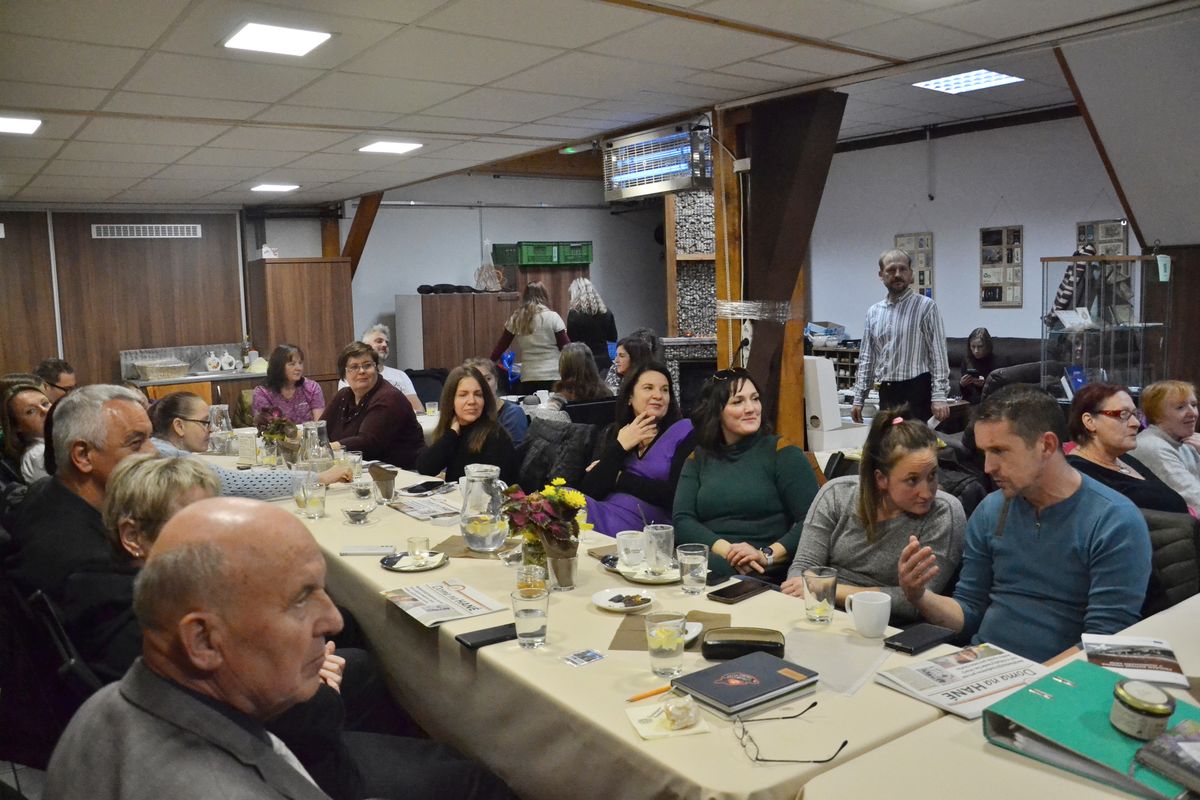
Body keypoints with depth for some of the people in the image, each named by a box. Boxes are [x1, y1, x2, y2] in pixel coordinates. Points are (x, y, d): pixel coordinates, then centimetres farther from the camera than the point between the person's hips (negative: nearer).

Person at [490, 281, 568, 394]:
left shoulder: (516, 319, 4)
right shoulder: (553, 317, -4)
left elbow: (501, 346, 8)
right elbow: (566, 347, -4)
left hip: (528, 378, 3)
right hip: (552, 377, -2)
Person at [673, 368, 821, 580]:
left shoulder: (783, 453, 5)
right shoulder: (698, 458, 16)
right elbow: (682, 521, 4)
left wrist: (767, 554, -18)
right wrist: (726, 549, -12)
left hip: (766, 574, -3)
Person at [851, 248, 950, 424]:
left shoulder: (926, 307, -3)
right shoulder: (873, 312, 11)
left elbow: (938, 353, -7)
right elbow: (867, 358, 14)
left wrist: (939, 396, -15)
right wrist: (859, 399, 11)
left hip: (917, 392, -5)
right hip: (887, 393, 5)